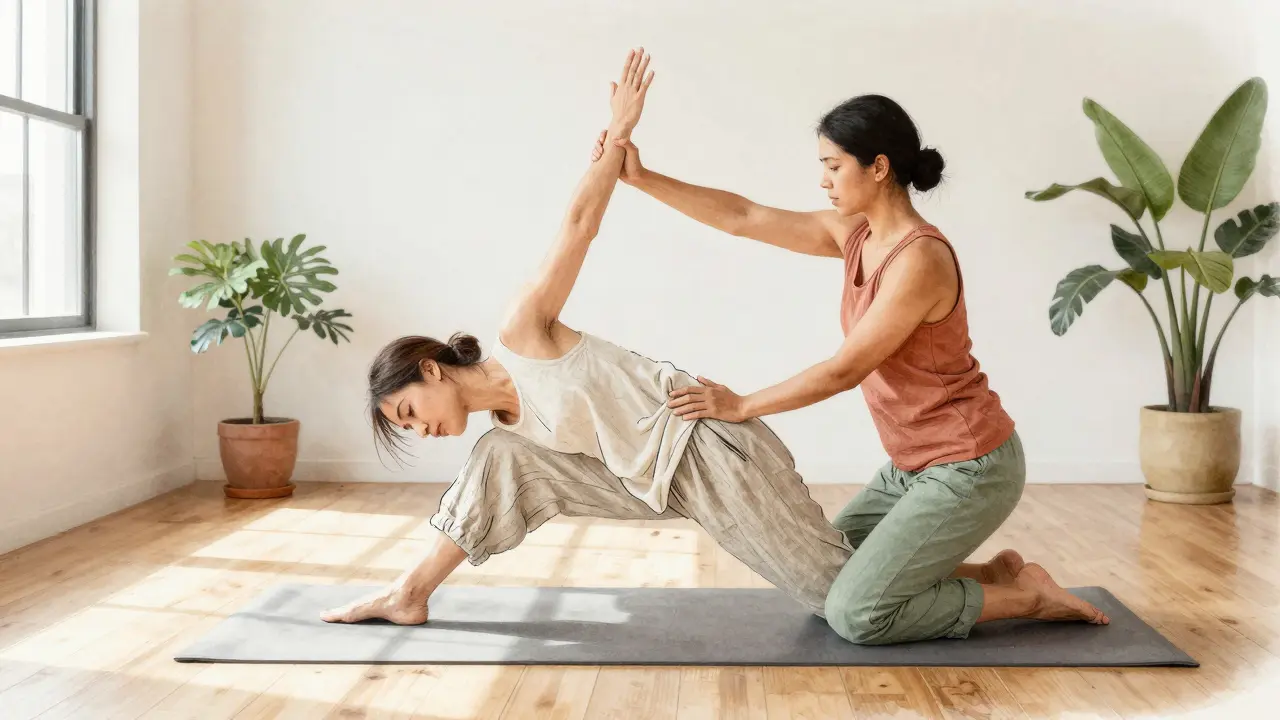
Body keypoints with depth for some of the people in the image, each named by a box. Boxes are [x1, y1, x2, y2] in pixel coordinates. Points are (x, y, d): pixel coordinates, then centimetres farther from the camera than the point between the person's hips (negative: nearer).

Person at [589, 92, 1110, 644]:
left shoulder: (920, 259, -25)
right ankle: (994, 577, 18)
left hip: (970, 467, -9)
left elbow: (844, 370, -22)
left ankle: (1024, 595, 5)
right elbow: (744, 218, 1)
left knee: (853, 614, -10)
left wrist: (742, 407, -13)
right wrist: (640, 178, -4)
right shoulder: (855, 234, 1)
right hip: (916, 464, 9)